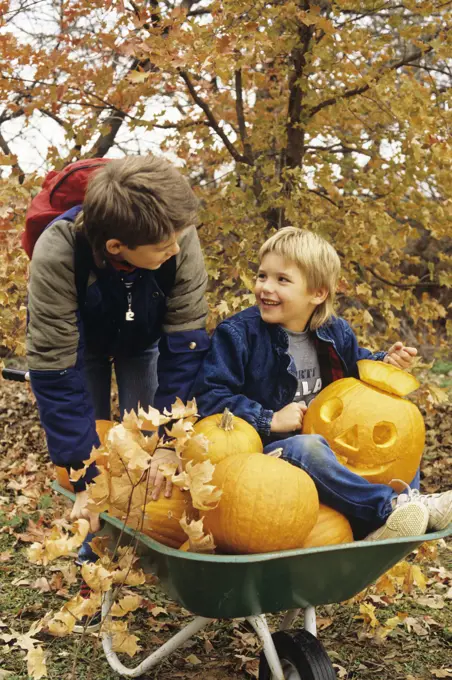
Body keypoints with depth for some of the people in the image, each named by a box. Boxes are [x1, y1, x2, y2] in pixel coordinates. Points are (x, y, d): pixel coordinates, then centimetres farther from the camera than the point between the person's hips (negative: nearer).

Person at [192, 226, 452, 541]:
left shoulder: (336, 333, 5)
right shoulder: (238, 334, -12)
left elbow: (356, 365, 24)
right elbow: (209, 397, -17)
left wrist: (384, 362, 1)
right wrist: (270, 420, -22)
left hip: (328, 444, 7)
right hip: (262, 451, -7)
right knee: (308, 447, -38)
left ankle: (377, 528, -24)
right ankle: (390, 506, -30)